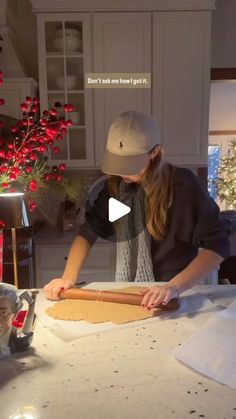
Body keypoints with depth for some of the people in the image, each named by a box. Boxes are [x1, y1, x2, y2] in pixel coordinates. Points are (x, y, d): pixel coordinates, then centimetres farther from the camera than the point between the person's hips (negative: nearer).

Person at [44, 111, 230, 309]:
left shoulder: (182, 184, -16)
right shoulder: (116, 185, -2)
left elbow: (218, 244, -19)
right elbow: (89, 231, 2)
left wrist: (175, 287, -31)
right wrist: (69, 277, -11)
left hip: (174, 298, -2)